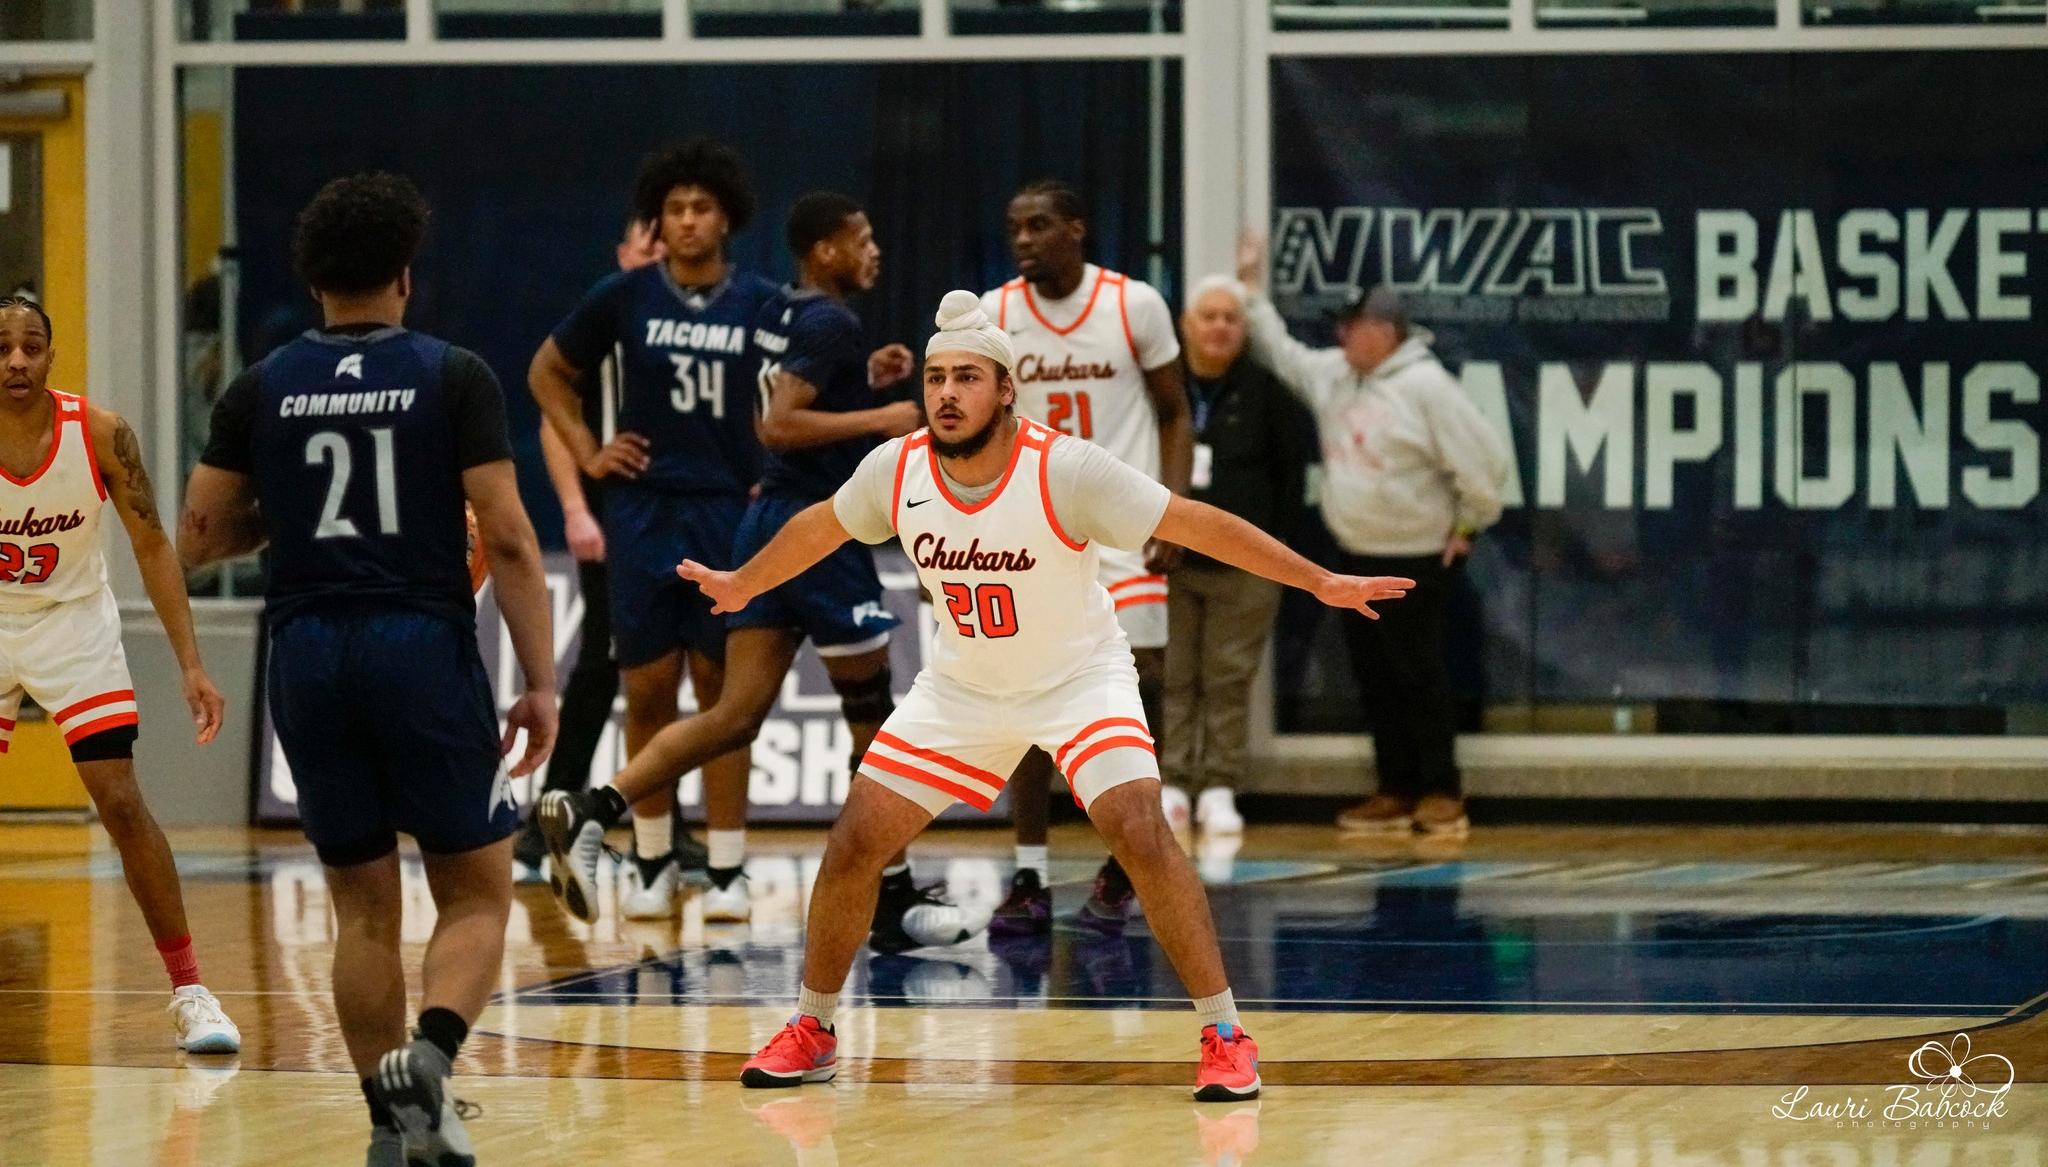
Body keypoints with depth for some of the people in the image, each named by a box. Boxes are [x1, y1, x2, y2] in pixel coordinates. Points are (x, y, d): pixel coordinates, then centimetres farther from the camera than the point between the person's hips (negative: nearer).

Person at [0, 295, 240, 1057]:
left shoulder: (100, 434, -18)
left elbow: (152, 546, -9)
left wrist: (190, 665, -14)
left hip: (71, 622, 0)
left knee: (121, 802, -9)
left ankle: (188, 992, -4)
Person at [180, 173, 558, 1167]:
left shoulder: (261, 389, 5)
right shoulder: (454, 378, -2)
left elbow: (198, 537, 7)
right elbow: (507, 538, -7)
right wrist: (541, 681, -3)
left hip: (309, 655, 3)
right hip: (426, 648, -3)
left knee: (363, 906, 13)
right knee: (476, 892, 7)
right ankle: (431, 1053, -19)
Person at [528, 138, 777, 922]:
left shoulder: (761, 305, -1)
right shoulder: (625, 298, 0)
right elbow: (547, 372, 14)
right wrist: (586, 452, 5)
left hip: (730, 514, -1)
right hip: (643, 512, 1)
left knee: (723, 690, 2)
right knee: (647, 690, 2)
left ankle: (726, 870, 6)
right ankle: (652, 862, 14)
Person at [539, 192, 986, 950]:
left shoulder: (782, 315, 15)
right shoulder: (831, 323, -14)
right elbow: (779, 426, -24)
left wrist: (862, 379, 22)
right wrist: (879, 418, -19)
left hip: (773, 521, 9)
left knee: (737, 716, 3)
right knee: (873, 716, 3)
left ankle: (590, 812, -11)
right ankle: (894, 902, 10)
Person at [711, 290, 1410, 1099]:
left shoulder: (1066, 470, -26)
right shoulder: (895, 472, -14)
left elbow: (1195, 525, -22)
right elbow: (821, 526, 8)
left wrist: (1322, 583, -24)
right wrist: (742, 584, 23)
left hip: (1081, 678, -4)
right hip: (961, 688, 4)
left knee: (1141, 835, -23)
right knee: (854, 843, -3)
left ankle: (1225, 1037, -13)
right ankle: (812, 1032, 16)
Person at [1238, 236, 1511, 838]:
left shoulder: (1425, 386, -17)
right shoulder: (1333, 373, 7)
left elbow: (1483, 457, -17)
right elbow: (1281, 353, 23)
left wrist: (1468, 523, -8)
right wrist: (1252, 289, 20)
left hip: (1417, 561, -8)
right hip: (1359, 558, 8)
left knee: (1418, 673, -3)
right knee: (1373, 675, 10)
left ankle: (1440, 792, 5)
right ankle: (1395, 791, 17)